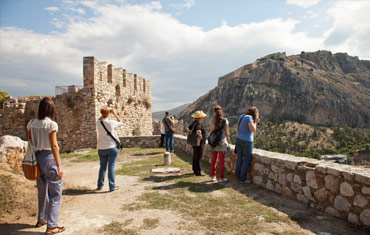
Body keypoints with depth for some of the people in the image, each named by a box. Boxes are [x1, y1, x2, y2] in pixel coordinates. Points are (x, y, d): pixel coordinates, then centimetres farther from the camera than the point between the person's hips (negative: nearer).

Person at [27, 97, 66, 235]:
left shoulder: (31, 123, 5)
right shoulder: (51, 124, -14)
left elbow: (30, 142, 7)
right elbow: (54, 146, -16)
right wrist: (59, 166, -14)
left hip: (37, 157, 7)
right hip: (49, 157, -7)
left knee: (42, 191, 22)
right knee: (55, 193, 3)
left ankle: (41, 220, 36)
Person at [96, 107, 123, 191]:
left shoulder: (98, 123, -5)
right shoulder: (111, 123, -12)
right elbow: (121, 123, 6)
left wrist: (104, 114, 12)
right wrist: (114, 113, 6)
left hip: (101, 149, 3)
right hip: (112, 147, -3)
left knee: (102, 166, 15)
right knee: (111, 166, 2)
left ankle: (100, 186, 19)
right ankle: (112, 186, 5)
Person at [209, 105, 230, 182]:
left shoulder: (212, 120, 0)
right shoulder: (225, 120, -7)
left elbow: (211, 131, 4)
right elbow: (226, 132, -5)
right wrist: (228, 140, 8)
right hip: (222, 141, -3)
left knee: (213, 159, 12)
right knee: (221, 160, 3)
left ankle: (213, 176, 20)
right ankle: (221, 177, 9)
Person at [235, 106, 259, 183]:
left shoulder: (242, 116, 11)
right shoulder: (249, 118, -15)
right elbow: (253, 130, -19)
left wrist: (254, 122, 16)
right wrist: (255, 122, -3)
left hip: (238, 139, 8)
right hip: (246, 141, -8)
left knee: (239, 158, 14)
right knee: (247, 160, 2)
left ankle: (238, 176, 21)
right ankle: (242, 179, 7)